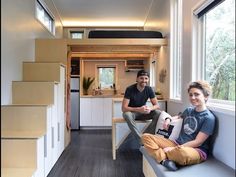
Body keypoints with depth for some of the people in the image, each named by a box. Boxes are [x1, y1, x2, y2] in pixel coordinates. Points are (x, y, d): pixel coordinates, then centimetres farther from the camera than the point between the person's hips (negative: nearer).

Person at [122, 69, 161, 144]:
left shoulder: (149, 89, -9)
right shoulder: (130, 89, -21)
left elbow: (157, 105, -8)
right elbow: (124, 108, -26)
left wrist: (150, 108, -32)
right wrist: (138, 109, -39)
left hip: (143, 112, 3)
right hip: (132, 112, -3)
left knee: (158, 113, -22)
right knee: (127, 114, -38)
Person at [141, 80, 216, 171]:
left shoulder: (209, 118, -9)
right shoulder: (188, 110, 12)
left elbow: (197, 142, -14)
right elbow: (180, 116, 38)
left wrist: (175, 149, -18)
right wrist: (169, 119, 16)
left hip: (196, 150, -7)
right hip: (178, 144, 7)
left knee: (182, 153, -45)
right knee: (146, 137, -8)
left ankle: (160, 153, -15)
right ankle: (165, 160, -29)